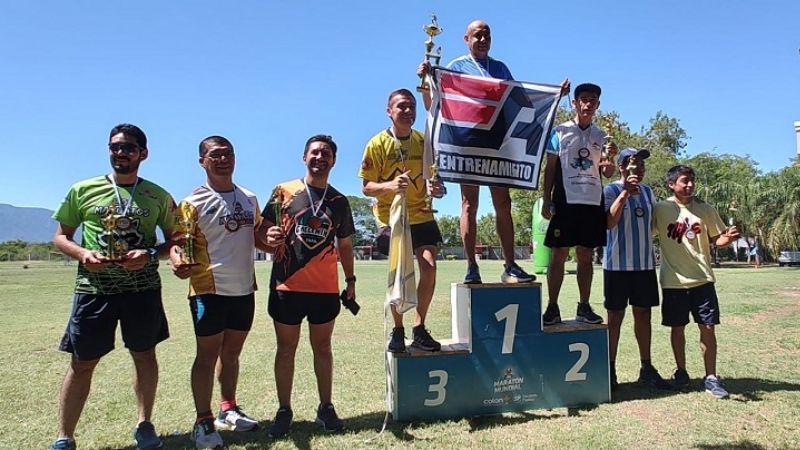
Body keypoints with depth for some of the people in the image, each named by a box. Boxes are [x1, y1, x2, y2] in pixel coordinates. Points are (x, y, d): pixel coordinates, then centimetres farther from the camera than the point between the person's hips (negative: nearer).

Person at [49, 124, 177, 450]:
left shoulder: (158, 196, 3)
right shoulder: (83, 190, 3)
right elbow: (60, 236, 8)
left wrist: (151, 254, -13)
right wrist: (82, 253, -13)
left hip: (143, 288, 1)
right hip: (94, 289, 0)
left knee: (144, 355, 11)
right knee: (82, 363, 6)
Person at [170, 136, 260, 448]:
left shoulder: (249, 199, 10)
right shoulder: (193, 202, -6)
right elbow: (178, 242, -11)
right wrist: (178, 260, -33)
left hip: (244, 288, 5)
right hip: (209, 290, -5)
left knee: (232, 352, 17)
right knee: (207, 354, 3)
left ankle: (228, 410, 32)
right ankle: (204, 422, 15)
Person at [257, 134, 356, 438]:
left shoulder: (339, 201, 8)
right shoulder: (284, 192, 0)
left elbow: (344, 245, 15)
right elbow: (262, 231, -1)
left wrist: (350, 280, 12)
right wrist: (269, 238, -23)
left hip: (326, 288, 2)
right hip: (287, 286, -2)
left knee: (322, 347, 12)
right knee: (286, 348, 8)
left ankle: (325, 407, 25)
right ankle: (284, 411, 21)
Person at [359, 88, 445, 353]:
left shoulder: (423, 141, 2)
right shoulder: (377, 144, -8)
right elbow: (367, 188, -9)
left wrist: (434, 188, -9)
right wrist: (390, 185, -29)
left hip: (421, 215, 3)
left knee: (430, 266, -7)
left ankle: (419, 329, 9)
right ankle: (397, 331, 17)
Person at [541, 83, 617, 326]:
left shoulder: (601, 135, 14)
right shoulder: (560, 132, 4)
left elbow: (607, 173, 14)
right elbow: (550, 168, 3)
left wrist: (611, 158, -7)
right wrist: (546, 200, -4)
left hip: (593, 201, 3)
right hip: (565, 200, -3)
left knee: (585, 255, 7)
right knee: (559, 254, -3)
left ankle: (584, 307, 14)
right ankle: (552, 308, 3)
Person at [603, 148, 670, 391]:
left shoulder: (647, 191, 13)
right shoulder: (612, 190, -8)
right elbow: (610, 221, -23)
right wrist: (626, 193, -27)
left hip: (645, 264, 6)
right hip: (618, 264, -6)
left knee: (643, 314, 12)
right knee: (615, 316, 2)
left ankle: (646, 369, 23)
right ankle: (610, 370, 11)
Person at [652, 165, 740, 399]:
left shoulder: (705, 209, 4)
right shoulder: (661, 209, -2)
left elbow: (716, 239, 8)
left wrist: (728, 238, -13)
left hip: (702, 279, 1)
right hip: (673, 281, -1)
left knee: (708, 327, 2)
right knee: (677, 327, 9)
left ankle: (711, 377, 14)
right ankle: (681, 372, 25)